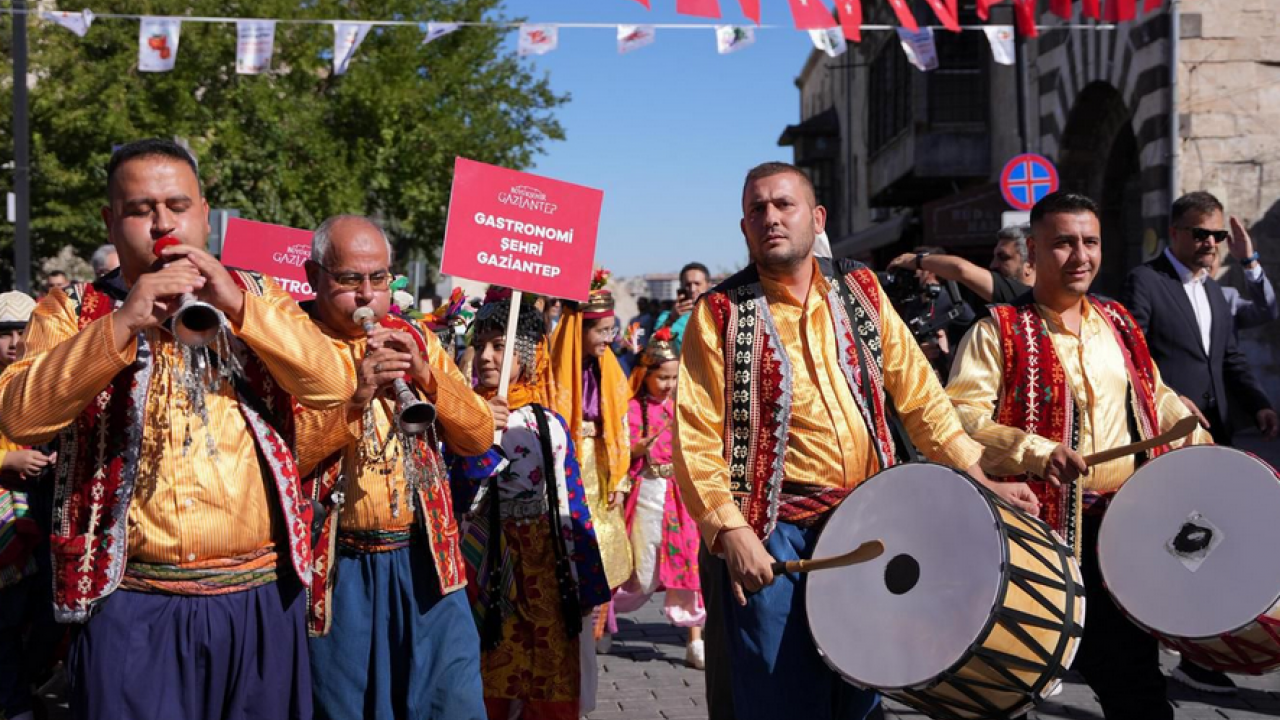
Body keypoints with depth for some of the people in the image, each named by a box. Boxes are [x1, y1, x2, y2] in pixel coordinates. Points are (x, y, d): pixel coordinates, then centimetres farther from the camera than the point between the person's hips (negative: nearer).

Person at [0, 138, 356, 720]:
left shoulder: (255, 297, 10)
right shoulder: (73, 310, 6)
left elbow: (333, 386, -5)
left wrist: (237, 305, -14)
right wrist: (122, 325, -20)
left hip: (261, 601, 2)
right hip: (133, 608, -2)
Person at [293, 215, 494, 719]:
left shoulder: (414, 340, 9)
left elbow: (480, 436, 5)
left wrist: (424, 373, -9)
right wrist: (353, 397, -23)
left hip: (423, 559, 3)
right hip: (338, 569, -3)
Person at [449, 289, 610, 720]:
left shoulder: (549, 425, 5)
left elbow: (573, 506, 7)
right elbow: (452, 499, -10)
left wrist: (588, 586, 6)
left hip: (545, 572, 2)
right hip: (484, 568, -1)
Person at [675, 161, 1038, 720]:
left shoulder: (860, 293, 7)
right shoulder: (722, 314, -4)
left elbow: (919, 394, 9)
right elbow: (695, 437, -9)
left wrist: (977, 479, 1)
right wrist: (731, 532, -19)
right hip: (772, 532, -3)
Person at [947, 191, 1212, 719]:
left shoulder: (1117, 322, 12)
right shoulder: (998, 331, -8)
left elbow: (1154, 395, 24)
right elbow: (961, 413, -19)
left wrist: (1198, 441, 9)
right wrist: (1035, 452, -30)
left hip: (1124, 518, 6)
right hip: (1041, 523, -5)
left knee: (1132, 664, 15)